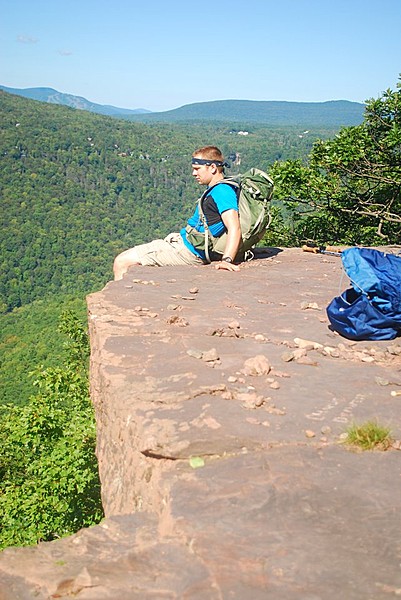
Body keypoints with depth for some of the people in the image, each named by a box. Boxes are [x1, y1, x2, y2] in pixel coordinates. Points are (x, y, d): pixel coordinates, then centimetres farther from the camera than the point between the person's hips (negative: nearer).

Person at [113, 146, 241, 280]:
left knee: (121, 263, -10)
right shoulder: (217, 190, 15)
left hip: (188, 249, -11)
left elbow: (234, 228, -31)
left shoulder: (222, 191, -18)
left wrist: (226, 260, -42)